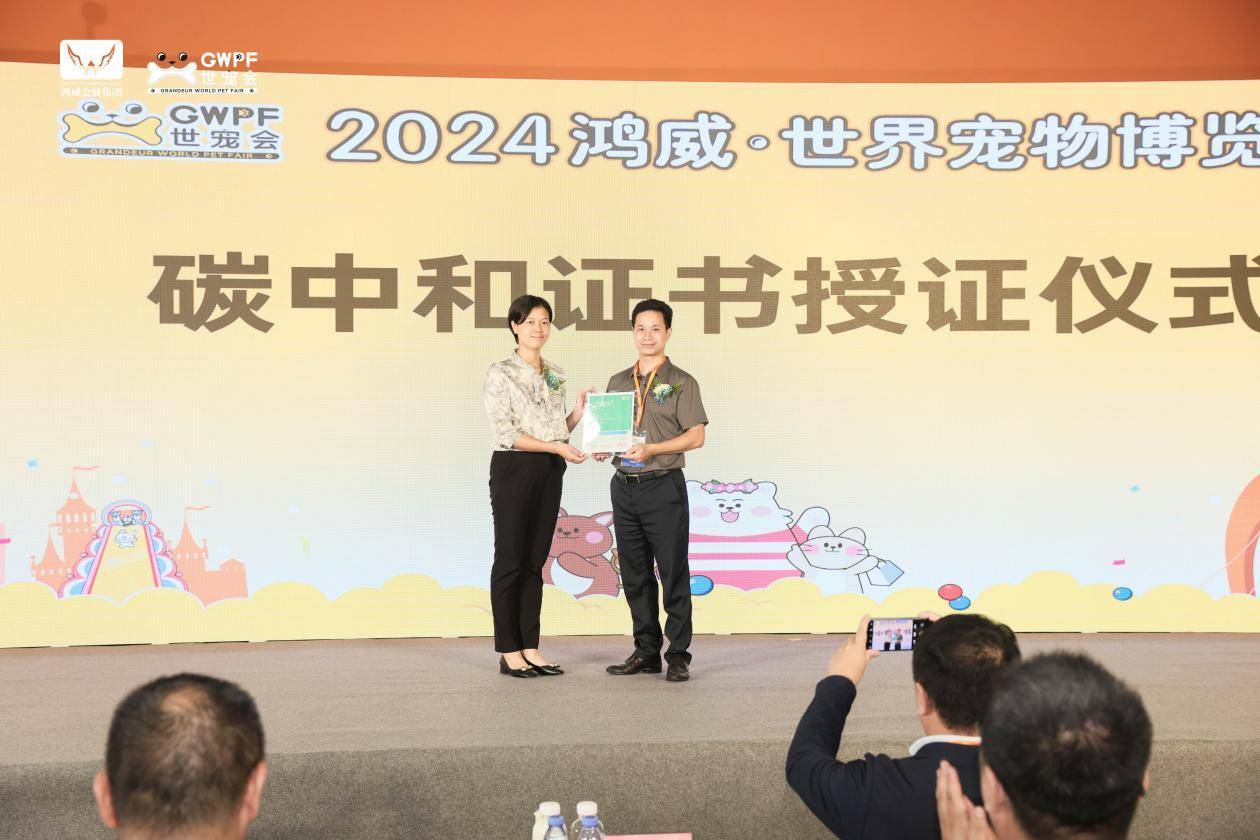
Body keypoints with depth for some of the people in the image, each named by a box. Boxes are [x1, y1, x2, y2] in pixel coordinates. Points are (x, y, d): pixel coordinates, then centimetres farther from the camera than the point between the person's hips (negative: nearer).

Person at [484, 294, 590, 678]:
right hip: (514, 470, -6)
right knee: (510, 559, -1)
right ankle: (509, 652, 5)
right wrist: (557, 447, -18)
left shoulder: (554, 374, 13)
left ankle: (530, 648, 13)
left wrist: (578, 413, -1)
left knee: (535, 561, 9)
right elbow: (505, 433, -14)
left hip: (550, 473, 6)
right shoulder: (500, 372, -7)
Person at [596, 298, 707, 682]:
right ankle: (646, 651, 17)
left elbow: (696, 435, -8)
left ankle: (679, 656, 1)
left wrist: (651, 449, -19)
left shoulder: (681, 382, 0)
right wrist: (603, 448, -3)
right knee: (635, 574, 9)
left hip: (663, 487, -5)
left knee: (673, 574, -4)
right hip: (624, 487, 5)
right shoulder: (618, 382, 15)